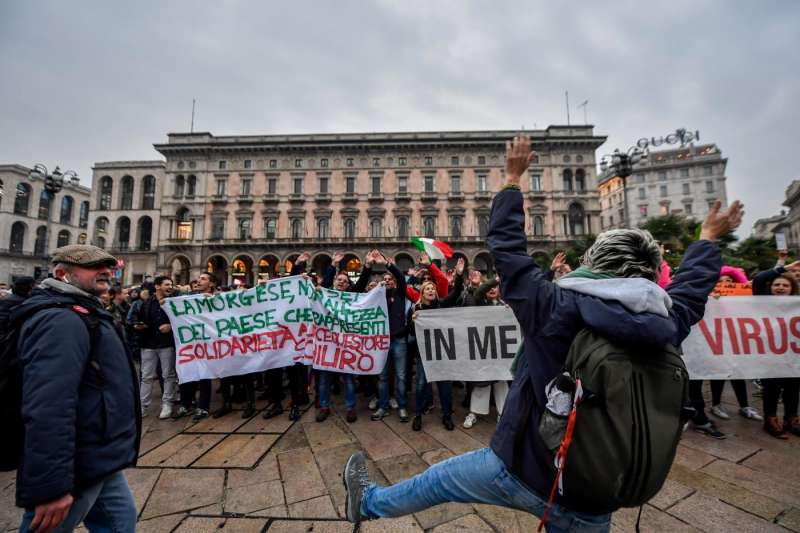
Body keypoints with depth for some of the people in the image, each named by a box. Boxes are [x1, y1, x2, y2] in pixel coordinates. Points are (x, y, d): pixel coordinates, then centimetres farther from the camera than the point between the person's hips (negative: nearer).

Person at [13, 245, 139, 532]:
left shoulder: (82, 314, 13)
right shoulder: (61, 320, -23)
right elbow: (48, 409, -31)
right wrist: (50, 487, -28)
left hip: (100, 460, 10)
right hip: (78, 467, -10)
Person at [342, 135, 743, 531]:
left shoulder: (556, 307, -22)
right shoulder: (666, 327, -10)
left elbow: (507, 247, -12)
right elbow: (691, 288, 12)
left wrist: (513, 179, 1)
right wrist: (708, 238, 31)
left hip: (521, 471, -2)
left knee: (437, 480, 21)